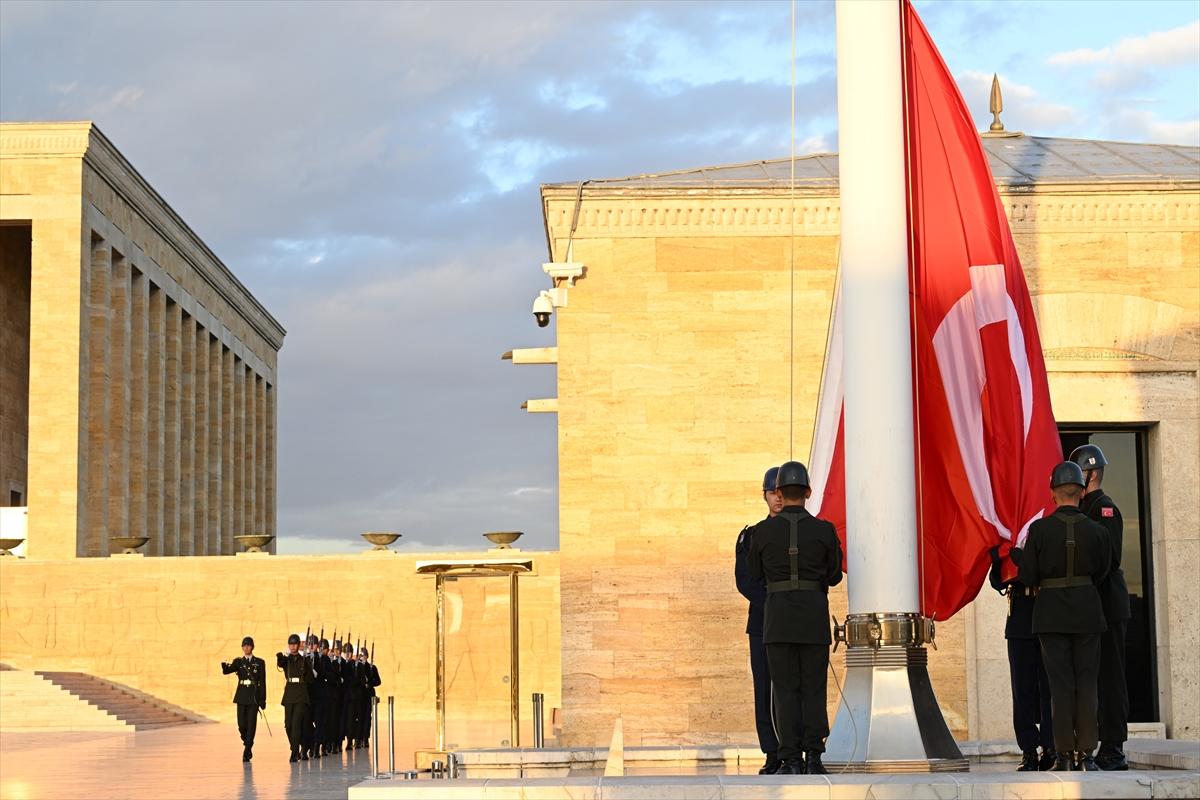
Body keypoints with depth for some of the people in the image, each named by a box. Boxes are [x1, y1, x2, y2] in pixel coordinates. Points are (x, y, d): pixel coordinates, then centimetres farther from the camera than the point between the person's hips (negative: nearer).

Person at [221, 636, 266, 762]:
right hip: (242, 695, 2)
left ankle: (247, 752, -3)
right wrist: (224, 666, -33)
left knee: (251, 724, -7)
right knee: (242, 724, -2)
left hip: (254, 696, -2)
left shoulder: (259, 662, 5)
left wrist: (263, 699, -3)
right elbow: (226, 671, -9)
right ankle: (248, 746, 22)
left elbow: (262, 682, 3)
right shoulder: (238, 661, 9)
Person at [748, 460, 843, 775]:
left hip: (778, 617, 0)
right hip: (815, 617, 0)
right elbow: (834, 576, 11)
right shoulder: (824, 530, -1)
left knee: (786, 690, 3)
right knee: (813, 689, 6)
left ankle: (791, 761, -5)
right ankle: (813, 757, -3)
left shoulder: (763, 531, -1)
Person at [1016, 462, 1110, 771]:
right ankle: (1086, 754, 2)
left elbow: (1028, 577, -6)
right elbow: (1101, 573, 6)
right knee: (1087, 682, 6)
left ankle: (1064, 755, 1)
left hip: (1052, 612, -1)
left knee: (1060, 684, 2)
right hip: (1087, 611, 1)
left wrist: (1016, 554, 12)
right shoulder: (1097, 531, -3)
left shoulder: (1040, 529, -8)